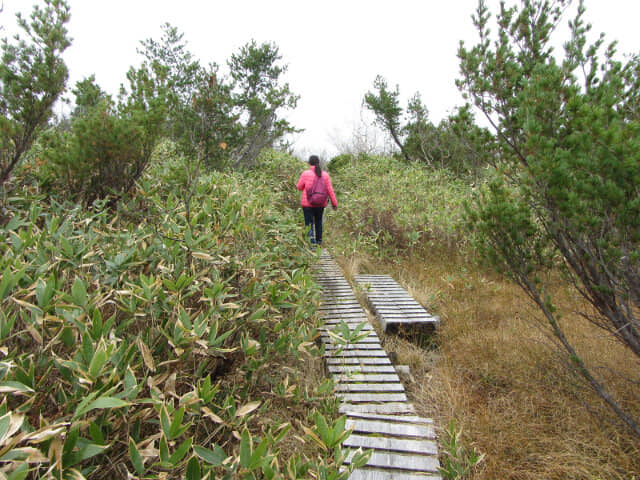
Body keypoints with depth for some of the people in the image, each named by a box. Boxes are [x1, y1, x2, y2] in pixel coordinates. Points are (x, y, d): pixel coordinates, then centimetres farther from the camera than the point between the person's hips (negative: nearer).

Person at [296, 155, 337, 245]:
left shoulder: (305, 174, -11)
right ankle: (319, 241, 32)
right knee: (318, 222, 21)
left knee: (309, 224, 2)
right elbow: (330, 190, 0)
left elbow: (299, 187, 1)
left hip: (308, 204, -4)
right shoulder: (325, 175, -2)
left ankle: (312, 243, -6)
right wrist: (334, 203, 8)